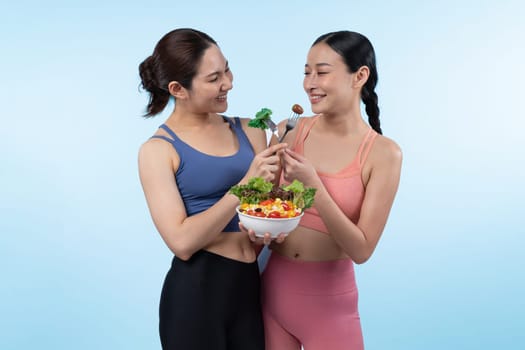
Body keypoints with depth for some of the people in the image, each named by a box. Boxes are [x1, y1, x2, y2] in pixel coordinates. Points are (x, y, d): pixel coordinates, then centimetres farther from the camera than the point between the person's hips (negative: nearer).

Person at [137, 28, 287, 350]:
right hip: (196, 291, -4)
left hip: (251, 283, 4)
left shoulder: (248, 130, 3)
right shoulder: (158, 150, -9)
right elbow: (182, 242, -17)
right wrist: (245, 186, -22)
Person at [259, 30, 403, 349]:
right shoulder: (290, 131, -5)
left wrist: (312, 184, -23)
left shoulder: (384, 153, -12)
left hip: (330, 298, -3)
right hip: (274, 286, 3)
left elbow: (361, 250, -14)